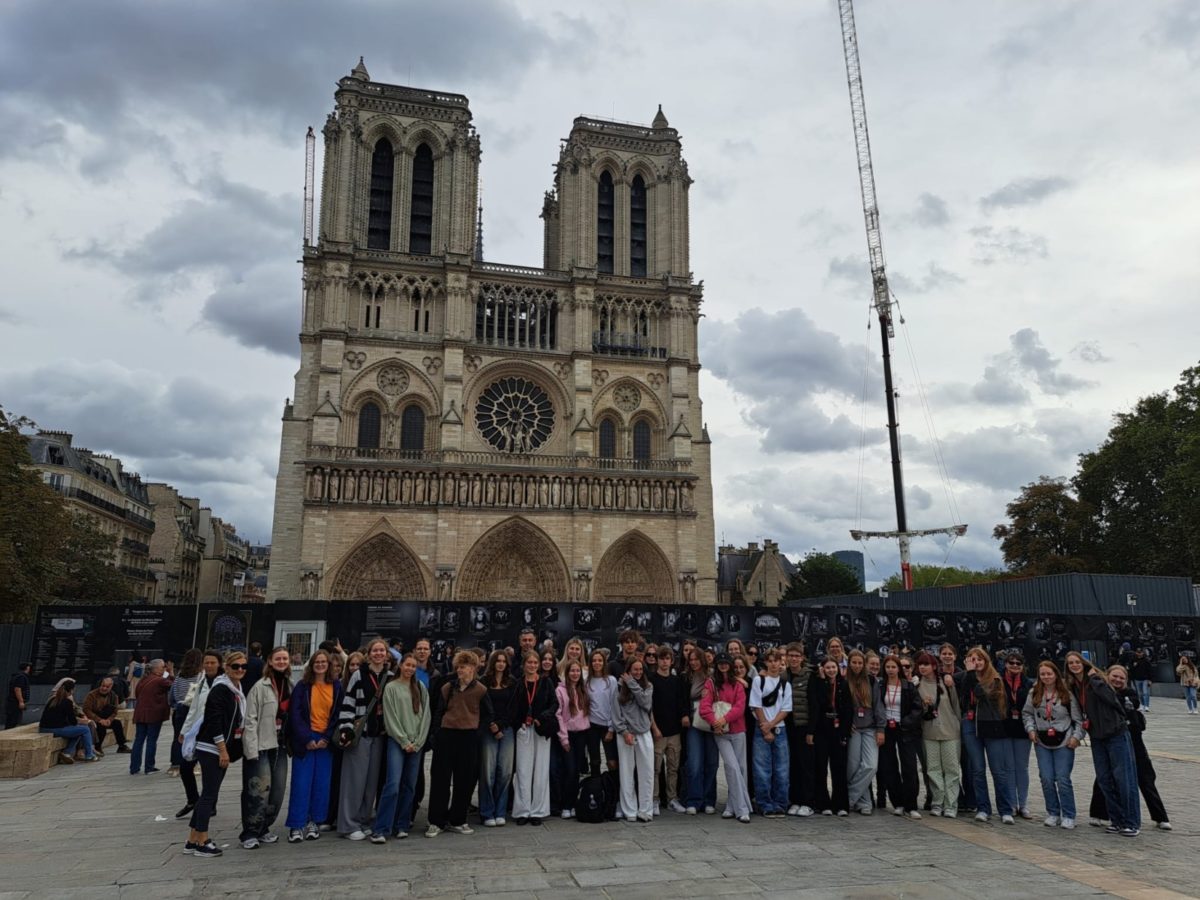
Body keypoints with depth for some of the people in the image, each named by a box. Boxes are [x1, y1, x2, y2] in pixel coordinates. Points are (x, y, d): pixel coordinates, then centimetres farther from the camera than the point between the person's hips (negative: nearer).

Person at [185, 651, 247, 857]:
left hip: (223, 749, 9)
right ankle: (201, 843, 4)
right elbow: (214, 721, -20)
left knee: (209, 794, 12)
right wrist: (223, 750, -19)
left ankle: (193, 840, 20)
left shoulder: (238, 690, 12)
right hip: (211, 749, -9)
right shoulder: (220, 689, -15)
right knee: (209, 794, -4)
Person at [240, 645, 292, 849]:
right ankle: (249, 833, 6)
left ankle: (263, 828, 23)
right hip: (261, 746, -6)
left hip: (280, 745, 6)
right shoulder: (260, 686, -8)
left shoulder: (290, 686, 9)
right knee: (260, 789, -8)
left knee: (278, 790, 8)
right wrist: (251, 748, -16)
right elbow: (250, 719, -11)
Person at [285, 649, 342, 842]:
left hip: (325, 741, 2)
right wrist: (307, 739, -11)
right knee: (301, 783, -2)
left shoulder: (336, 687, 5)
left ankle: (314, 822, 16)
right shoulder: (302, 686, -1)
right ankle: (296, 826, 5)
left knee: (322, 783, 3)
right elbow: (295, 714, -5)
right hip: (304, 740, -2)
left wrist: (326, 738, -5)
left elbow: (337, 715, 5)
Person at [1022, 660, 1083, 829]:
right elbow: (1026, 713, 11)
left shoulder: (1067, 693, -7)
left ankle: (1068, 816, 10)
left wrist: (1077, 736, -10)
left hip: (1064, 742, -3)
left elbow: (1078, 718, -2)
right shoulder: (1034, 693, 1)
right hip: (1042, 742, 3)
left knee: (1063, 779, -4)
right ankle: (1053, 813, 16)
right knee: (1046, 779, 2)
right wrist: (1031, 729, 0)